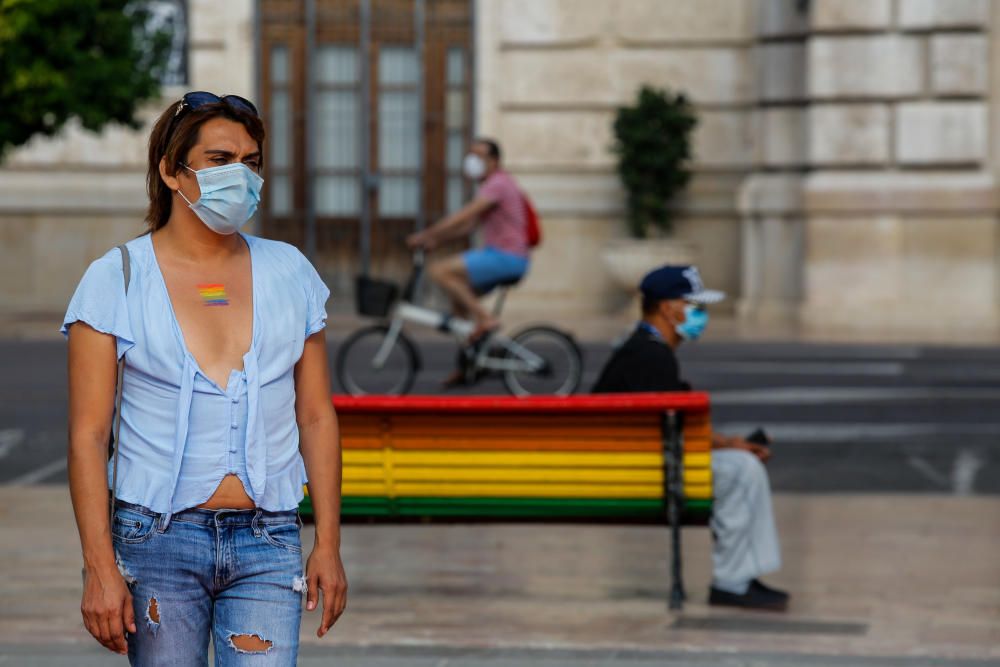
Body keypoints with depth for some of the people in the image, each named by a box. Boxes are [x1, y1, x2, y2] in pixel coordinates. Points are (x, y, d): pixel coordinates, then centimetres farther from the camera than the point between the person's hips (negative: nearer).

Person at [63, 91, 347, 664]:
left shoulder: (289, 274, 7)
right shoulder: (117, 279, -1)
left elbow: (317, 417, 11)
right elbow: (88, 434, -4)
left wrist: (328, 545, 6)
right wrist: (100, 568, -10)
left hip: (267, 539, 2)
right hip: (157, 536, -2)